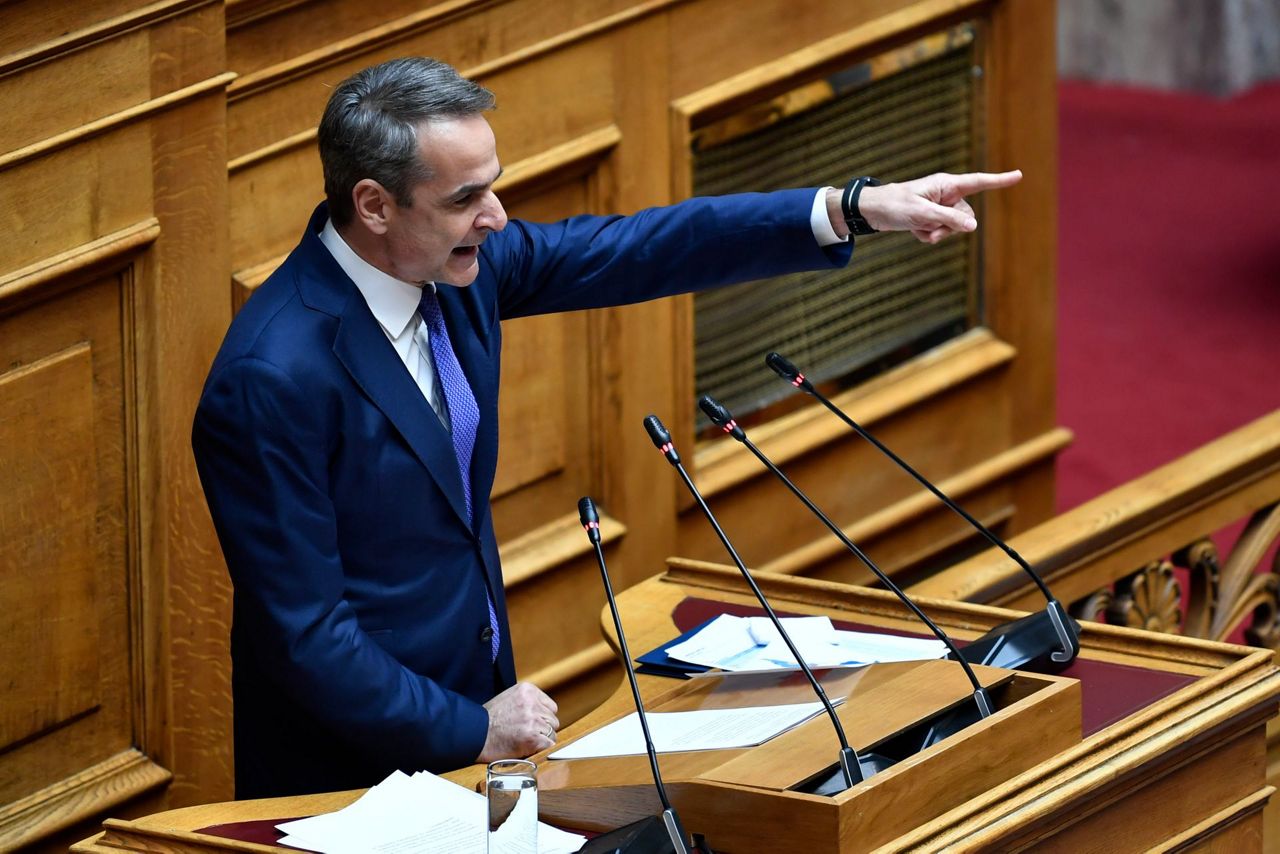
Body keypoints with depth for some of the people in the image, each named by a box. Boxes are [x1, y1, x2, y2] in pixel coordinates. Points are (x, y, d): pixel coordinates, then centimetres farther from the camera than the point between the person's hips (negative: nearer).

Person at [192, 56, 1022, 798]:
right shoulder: (272, 379, -26)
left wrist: (857, 208, -2)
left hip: (469, 704, 8)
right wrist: (474, 731, -16)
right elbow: (302, 635, -23)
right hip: (353, 768, -7)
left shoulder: (454, 265, -5)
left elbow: (629, 251, 3)